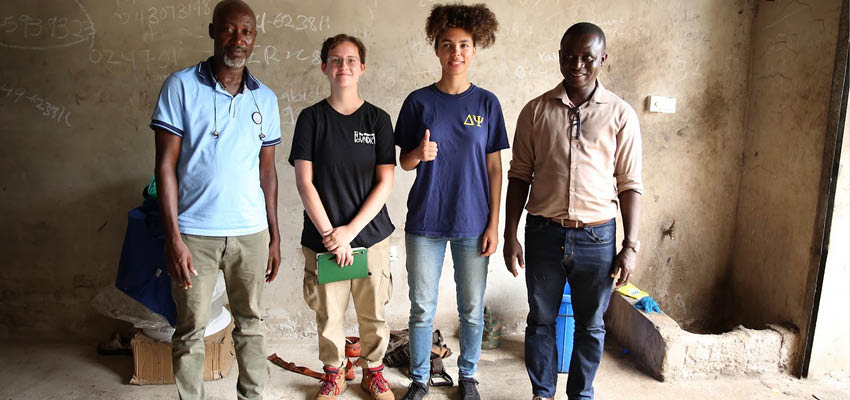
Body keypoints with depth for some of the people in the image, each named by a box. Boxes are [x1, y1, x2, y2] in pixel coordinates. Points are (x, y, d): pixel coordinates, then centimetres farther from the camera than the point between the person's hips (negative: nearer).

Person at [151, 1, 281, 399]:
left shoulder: (265, 98, 7)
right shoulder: (181, 86, -3)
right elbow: (166, 166, -5)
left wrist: (274, 236, 9)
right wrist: (173, 236, -11)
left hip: (251, 232, 3)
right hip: (195, 232, -3)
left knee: (250, 324, 13)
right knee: (191, 330, 7)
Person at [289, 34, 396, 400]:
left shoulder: (377, 119, 1)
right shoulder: (311, 118, 0)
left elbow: (385, 183, -4)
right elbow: (304, 181, -5)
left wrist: (350, 230, -11)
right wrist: (329, 233, -12)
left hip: (371, 235, 1)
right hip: (323, 238, 0)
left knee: (373, 312, 10)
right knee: (328, 314, 9)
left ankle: (373, 370, 33)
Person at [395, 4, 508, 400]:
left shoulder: (486, 103, 1)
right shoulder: (419, 101, 0)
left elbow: (494, 167, 3)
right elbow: (404, 161, 5)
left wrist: (494, 223, -1)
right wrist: (419, 154, -19)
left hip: (473, 223, 0)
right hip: (425, 222, 0)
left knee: (472, 309, 11)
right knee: (422, 308, 9)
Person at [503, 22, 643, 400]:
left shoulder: (621, 114, -2)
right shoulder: (536, 111, 1)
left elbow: (630, 184, 0)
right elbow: (519, 176, 3)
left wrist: (631, 245, -4)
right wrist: (510, 236, 0)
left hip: (597, 237, 0)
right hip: (544, 233, 1)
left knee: (590, 325, 13)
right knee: (541, 320, 13)